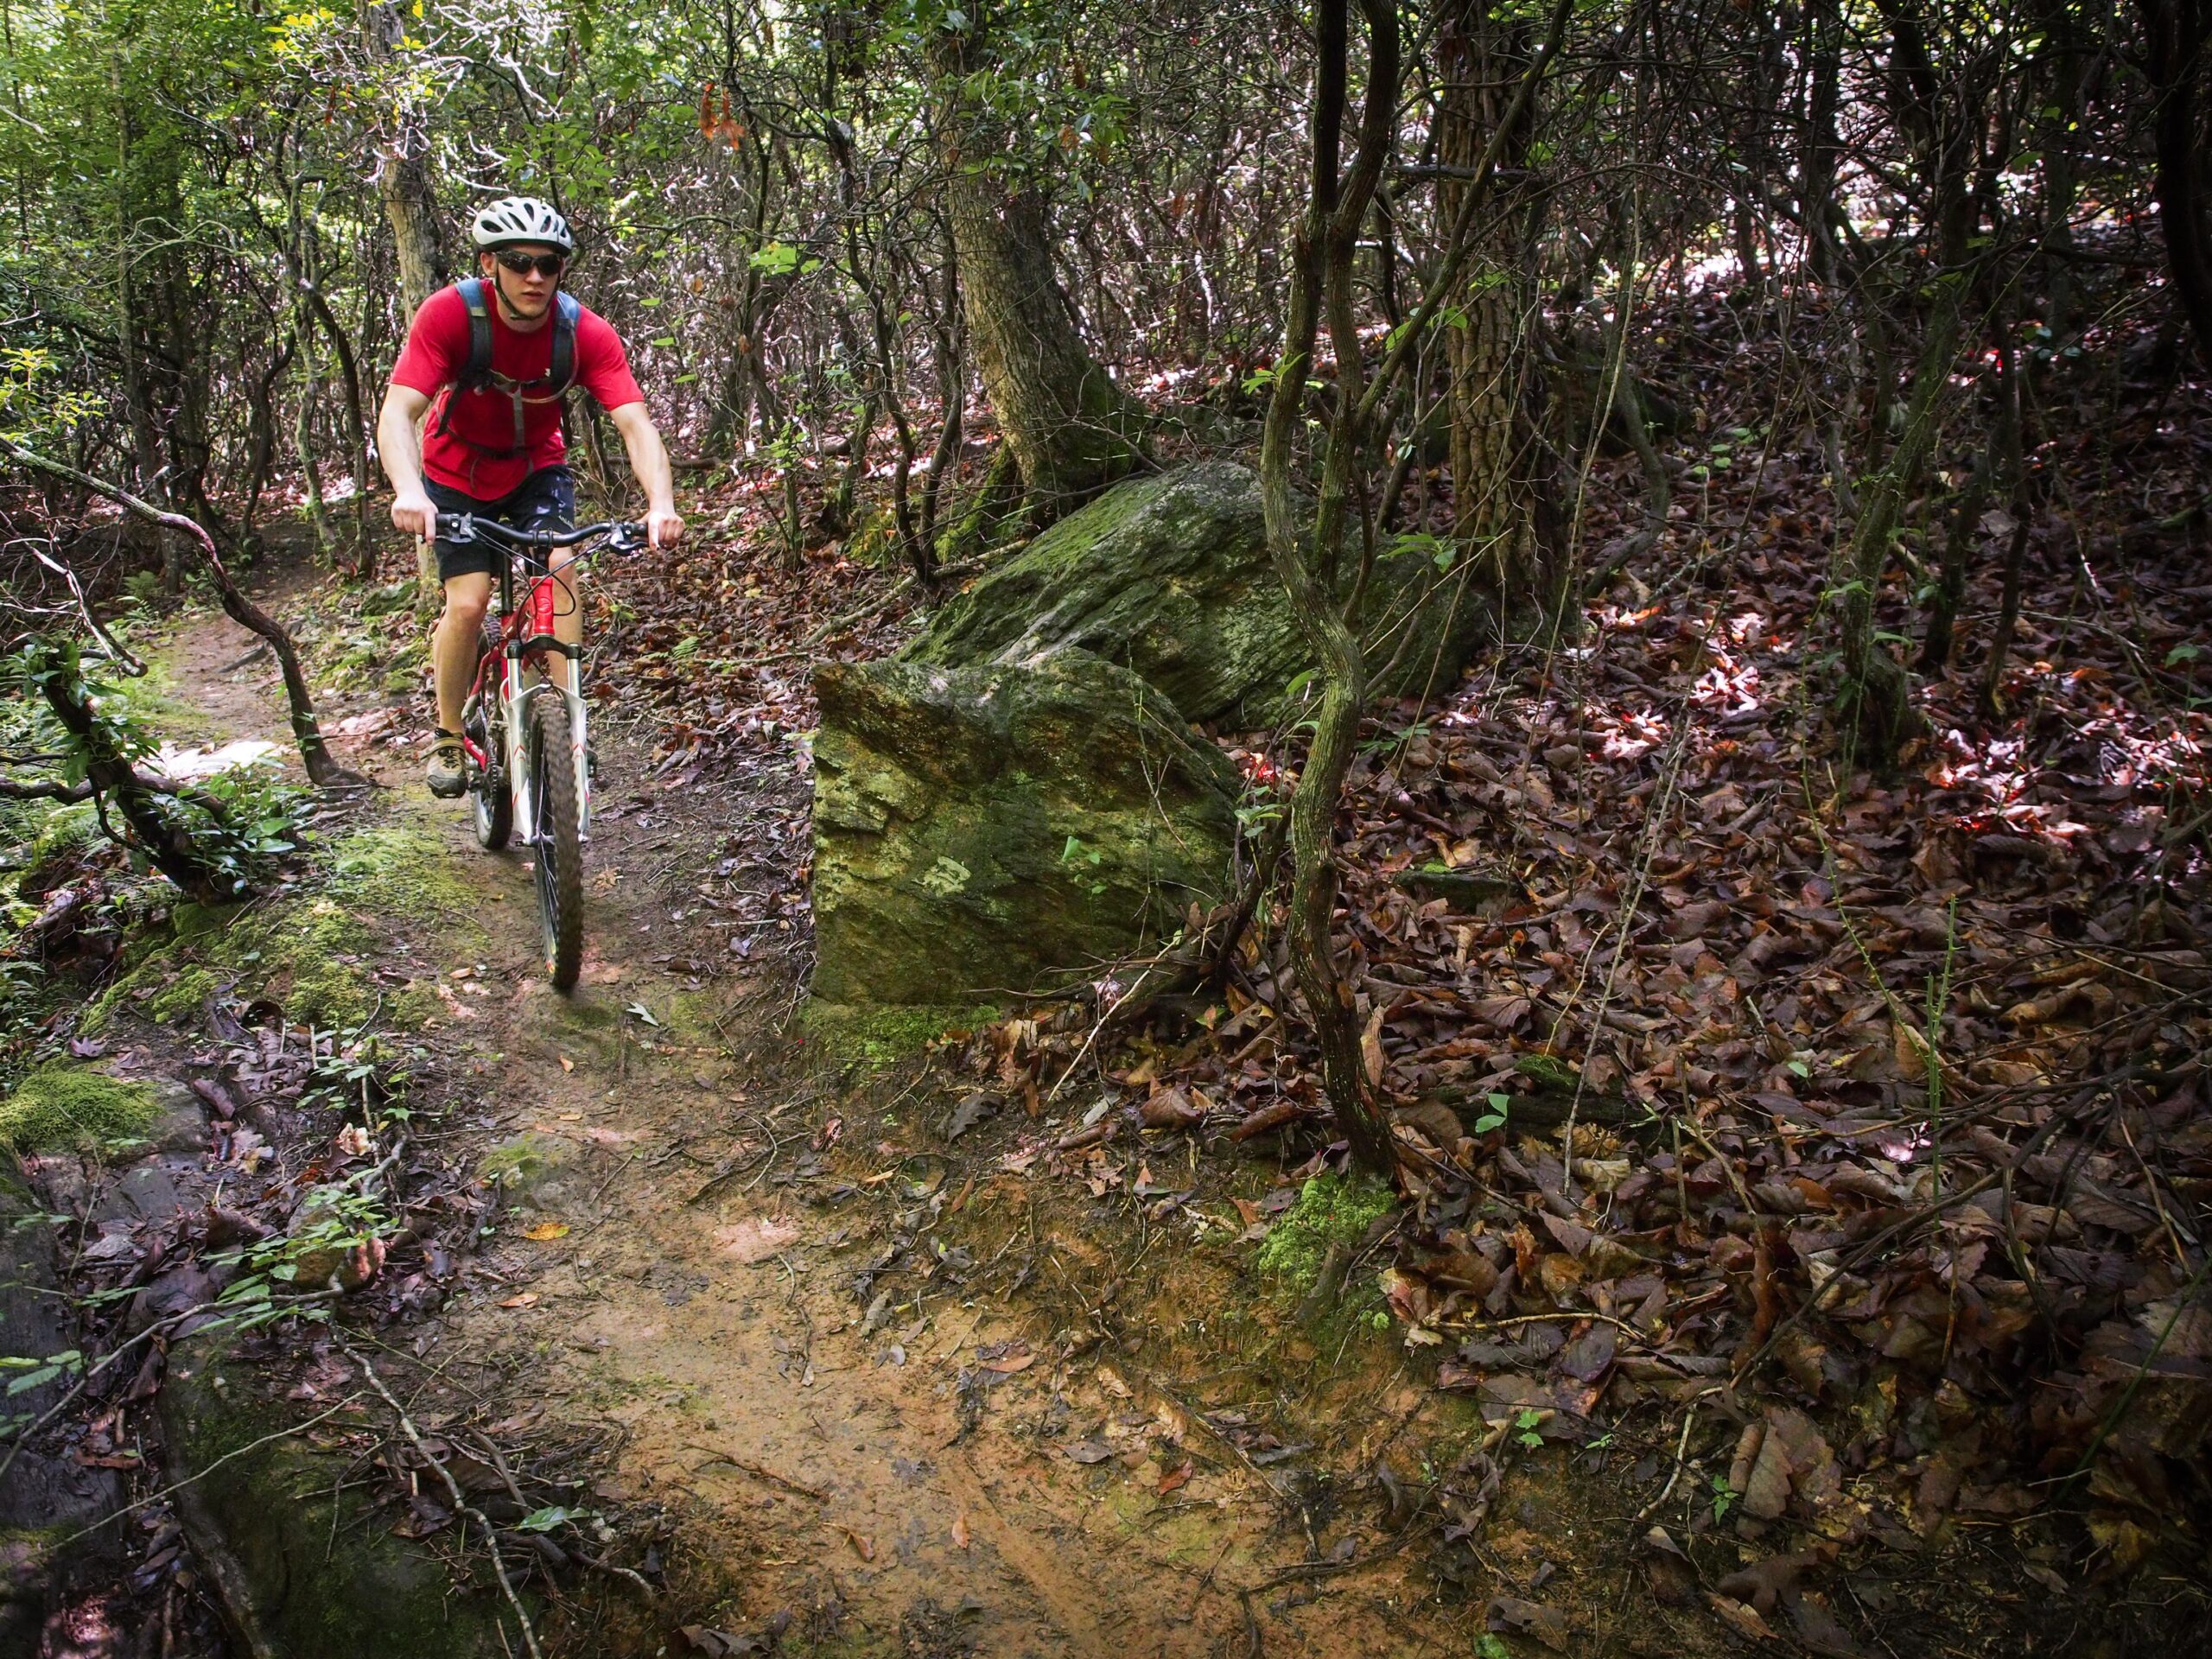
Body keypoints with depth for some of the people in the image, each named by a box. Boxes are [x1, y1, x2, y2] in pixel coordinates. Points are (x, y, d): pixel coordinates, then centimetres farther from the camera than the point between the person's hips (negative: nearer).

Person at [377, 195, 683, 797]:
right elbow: (397, 413, -34)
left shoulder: (586, 333, -24)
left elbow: (635, 424, -30)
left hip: (536, 467, 1)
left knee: (560, 570, -23)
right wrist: (409, 493, -53)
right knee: (468, 603, -14)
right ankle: (449, 735, 8)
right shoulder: (449, 314, -28)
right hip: (457, 474, -1)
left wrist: (662, 505, -49)